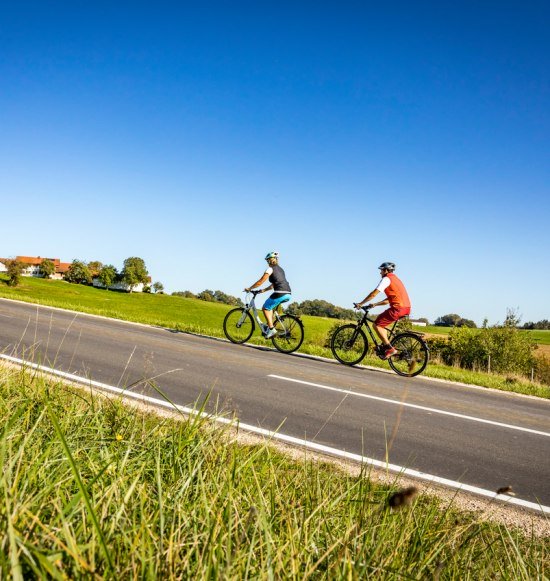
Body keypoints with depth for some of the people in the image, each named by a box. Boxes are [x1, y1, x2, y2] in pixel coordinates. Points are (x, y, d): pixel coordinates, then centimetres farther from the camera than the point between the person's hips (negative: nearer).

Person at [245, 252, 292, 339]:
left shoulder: (270, 269, 2)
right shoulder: (280, 269, 26)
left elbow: (260, 282, 1)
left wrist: (249, 288, 12)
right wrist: (264, 290, 32)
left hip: (280, 293, -8)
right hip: (288, 294, 8)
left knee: (265, 308, 6)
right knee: (269, 306, 26)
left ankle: (271, 329, -4)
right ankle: (269, 325, 20)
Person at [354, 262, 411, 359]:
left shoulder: (387, 279, -3)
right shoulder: (395, 279, 27)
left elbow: (373, 294, -8)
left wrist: (360, 304, -1)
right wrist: (375, 304, 27)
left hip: (398, 308, -10)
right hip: (406, 308, 10)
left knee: (376, 325, -4)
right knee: (382, 323, 23)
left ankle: (390, 349, -10)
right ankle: (386, 346, 16)